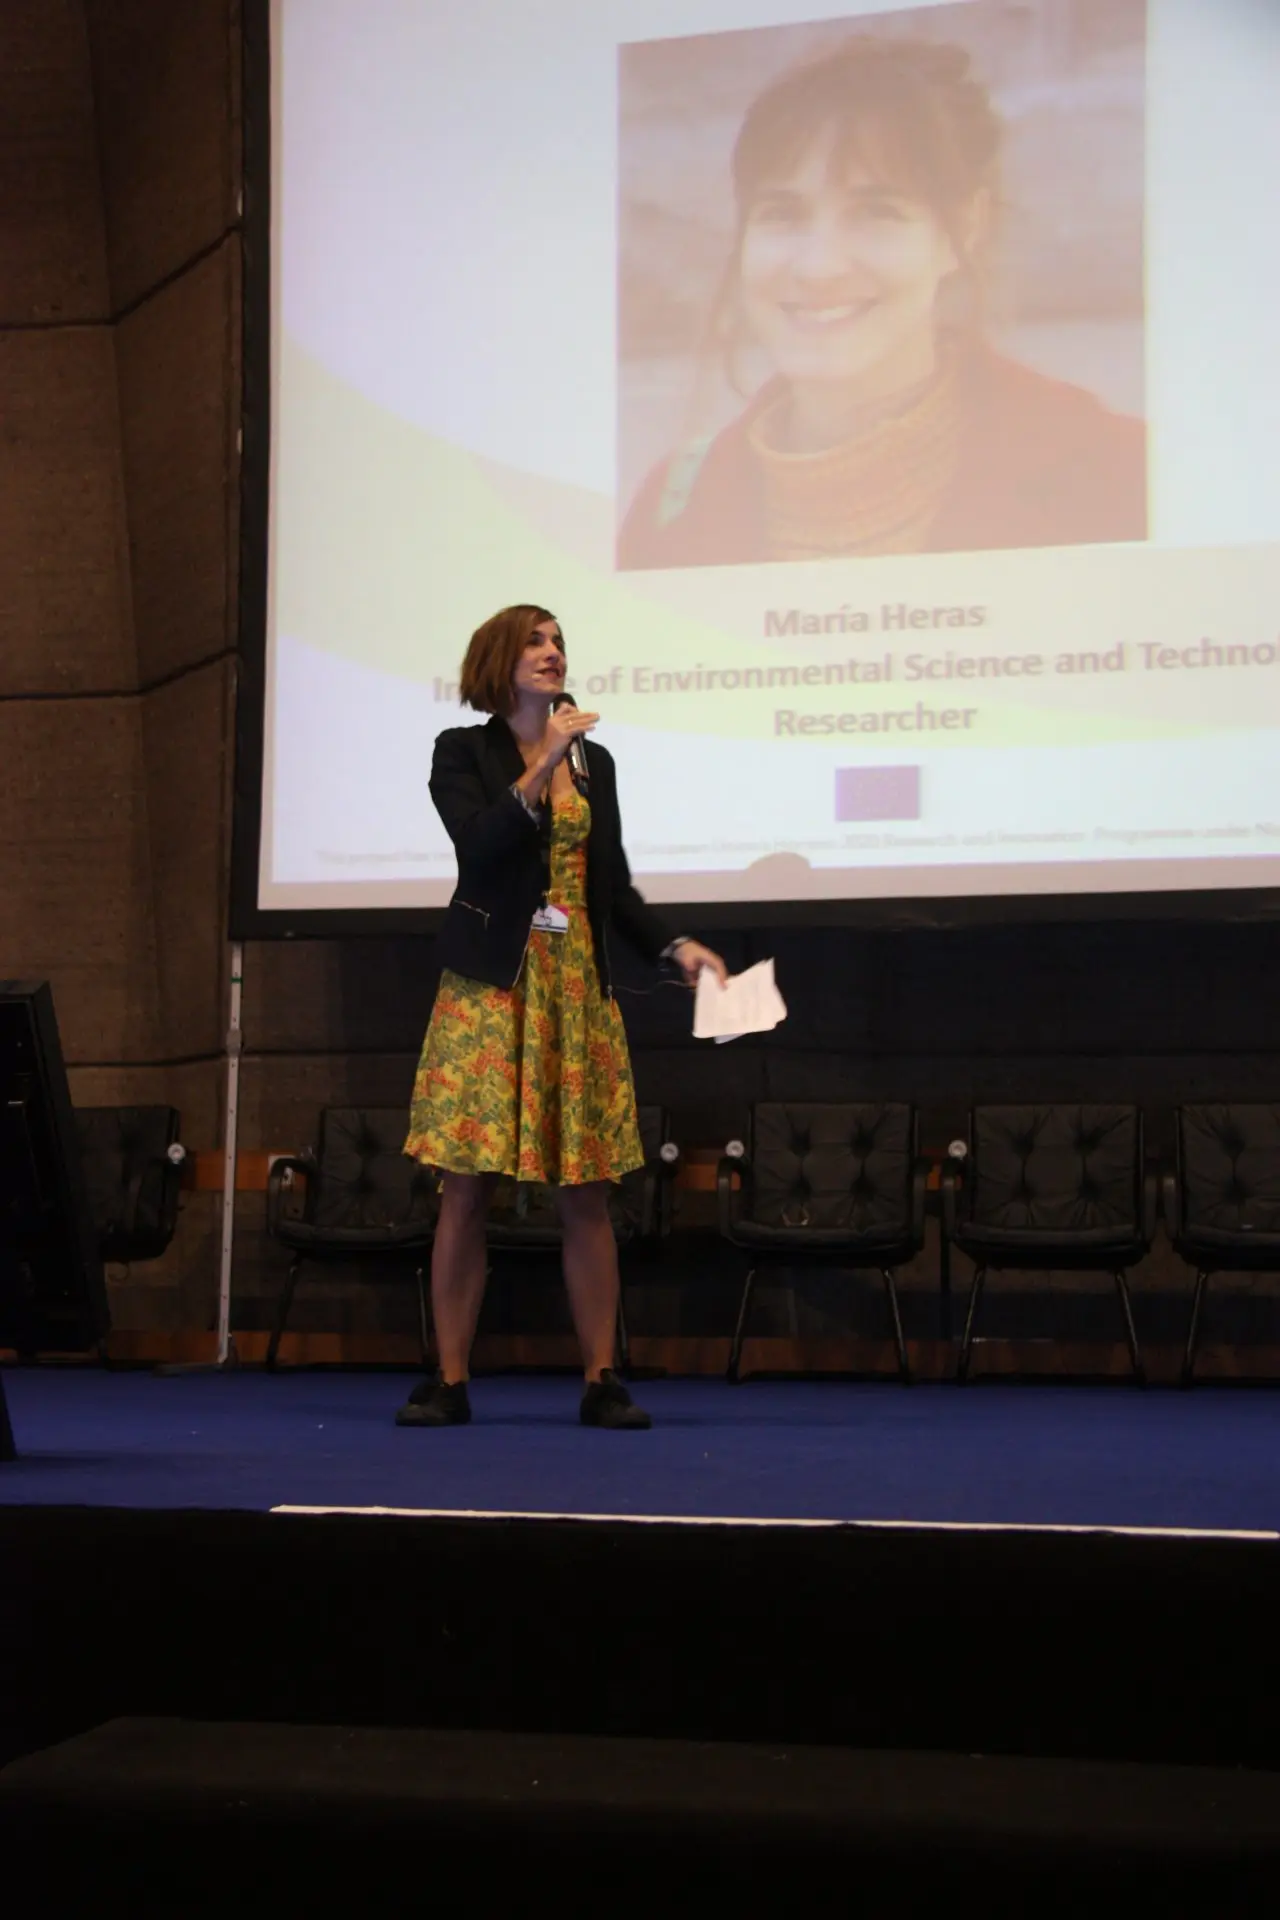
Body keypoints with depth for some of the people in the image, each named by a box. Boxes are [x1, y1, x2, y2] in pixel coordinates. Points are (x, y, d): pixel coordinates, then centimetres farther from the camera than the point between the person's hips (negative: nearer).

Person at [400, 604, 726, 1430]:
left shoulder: (595, 761, 15)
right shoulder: (463, 751, 3)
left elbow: (615, 887, 16)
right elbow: (478, 845, -13)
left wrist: (676, 945, 3)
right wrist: (543, 764, -18)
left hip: (579, 990, 3)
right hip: (490, 987, -3)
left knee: (587, 1193, 1)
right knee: (466, 1189, -3)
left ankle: (602, 1381, 6)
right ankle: (450, 1382, 4)